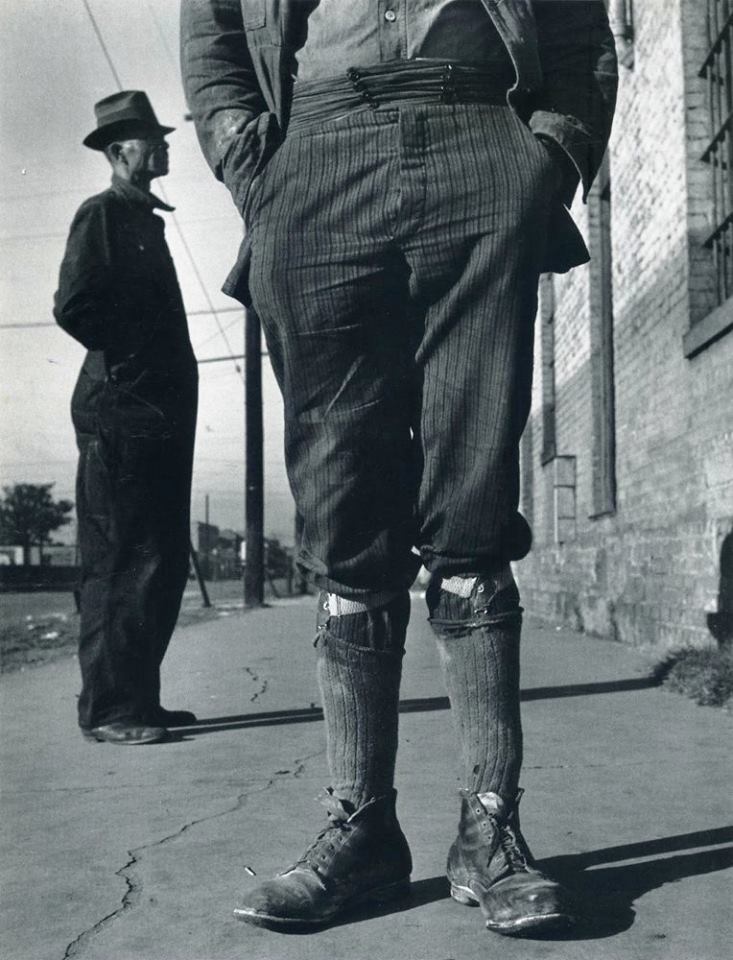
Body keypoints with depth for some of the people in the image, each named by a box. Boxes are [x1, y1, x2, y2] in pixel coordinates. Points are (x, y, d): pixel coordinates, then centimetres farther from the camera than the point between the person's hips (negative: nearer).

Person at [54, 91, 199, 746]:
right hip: (121, 413, -9)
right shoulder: (102, 214, -3)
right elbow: (73, 307, -15)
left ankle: (139, 699, 17)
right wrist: (131, 364, -9)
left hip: (160, 415, 9)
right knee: (122, 563, -7)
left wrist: (171, 378, 12)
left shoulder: (146, 221, 24)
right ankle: (106, 710, 0)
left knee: (164, 562, 9)